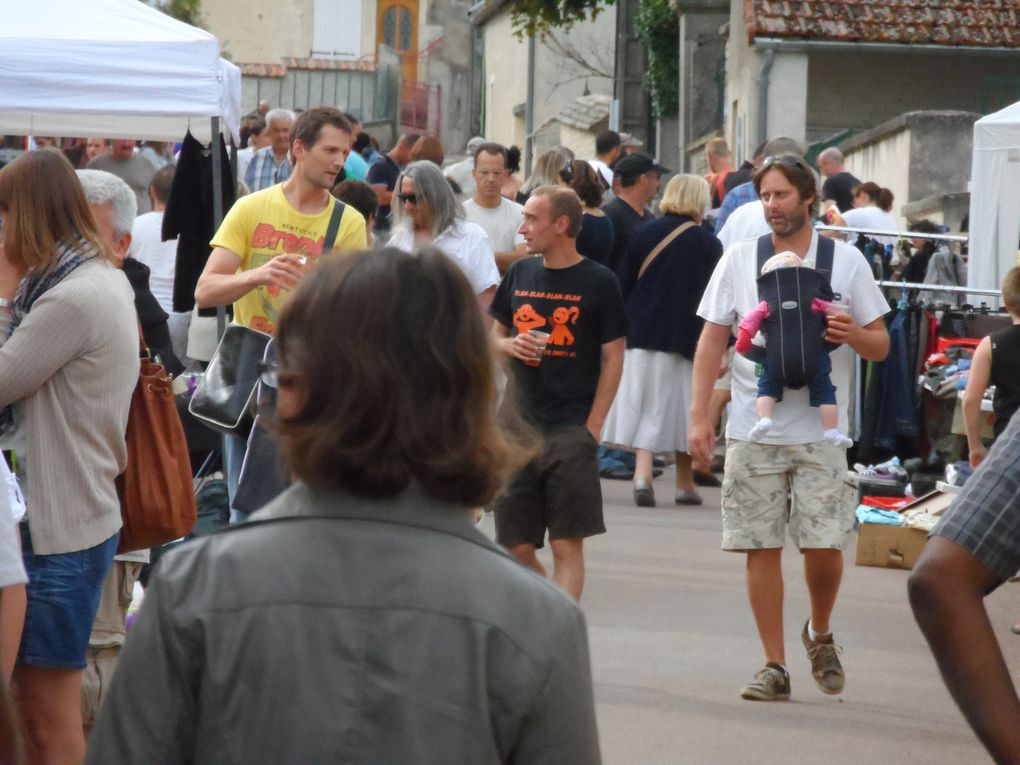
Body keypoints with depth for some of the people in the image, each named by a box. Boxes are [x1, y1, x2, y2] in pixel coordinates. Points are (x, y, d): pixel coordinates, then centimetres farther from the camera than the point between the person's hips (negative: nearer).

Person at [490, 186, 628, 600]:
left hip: (570, 430, -5)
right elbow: (495, 335, 22)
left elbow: (613, 359, -1)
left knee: (567, 546, -6)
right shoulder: (519, 275, 11)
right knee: (516, 547, 6)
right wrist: (510, 345, -3)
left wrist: (592, 426, -9)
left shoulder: (598, 282, -2)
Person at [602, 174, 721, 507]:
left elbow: (624, 284, 5)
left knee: (645, 406, 1)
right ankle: (684, 484, 17)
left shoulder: (644, 233, 3)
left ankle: (642, 473, -17)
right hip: (686, 338, -1)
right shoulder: (709, 244, -2)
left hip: (642, 332, 1)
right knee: (682, 407, 9)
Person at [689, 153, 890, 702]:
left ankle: (819, 634, 22)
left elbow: (881, 346, 8)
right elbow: (712, 340, 8)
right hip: (753, 429, 1)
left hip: (820, 430, -1)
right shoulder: (739, 259, 6)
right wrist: (699, 415, 0)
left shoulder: (845, 261, 5)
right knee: (762, 547, 0)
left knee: (824, 544, -7)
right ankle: (774, 667, 8)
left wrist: (853, 335, -16)